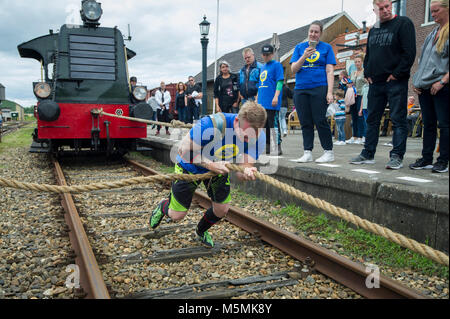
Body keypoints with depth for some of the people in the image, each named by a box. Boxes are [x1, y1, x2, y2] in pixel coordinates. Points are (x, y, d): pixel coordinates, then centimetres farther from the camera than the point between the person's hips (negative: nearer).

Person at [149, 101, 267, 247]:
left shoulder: (258, 136, -26)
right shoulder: (211, 125, -41)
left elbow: (244, 167, -26)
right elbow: (184, 151, -30)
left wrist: (246, 173, -51)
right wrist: (211, 165, -42)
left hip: (219, 167, 4)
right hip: (190, 167, -4)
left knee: (222, 210, 6)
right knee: (177, 215, 3)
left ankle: (201, 231, 41)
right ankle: (163, 208, 43)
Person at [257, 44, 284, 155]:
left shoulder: (277, 65, -1)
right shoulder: (263, 66, 21)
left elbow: (280, 82, -10)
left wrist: (276, 97, -19)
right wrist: (257, 98, 20)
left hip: (272, 103, -8)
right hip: (262, 102, 8)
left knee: (274, 125, -8)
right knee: (264, 125, 10)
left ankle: (277, 148, -4)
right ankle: (267, 147, 18)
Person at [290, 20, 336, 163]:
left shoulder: (326, 47, 7)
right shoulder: (300, 47, 14)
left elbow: (330, 71, 1)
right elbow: (293, 69, 6)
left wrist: (330, 92, -9)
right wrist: (304, 56, -11)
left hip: (319, 88, -3)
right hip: (301, 89, 3)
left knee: (320, 120, -7)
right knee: (305, 122, 4)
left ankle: (329, 152, 4)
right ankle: (307, 153, 10)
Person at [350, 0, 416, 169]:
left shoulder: (403, 23, -3)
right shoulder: (373, 30, 17)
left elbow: (409, 53, -11)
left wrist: (397, 74, -15)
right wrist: (367, 73, 9)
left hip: (396, 82, -7)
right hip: (375, 83, 7)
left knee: (398, 120, -4)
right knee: (372, 119, 9)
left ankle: (397, 156, -1)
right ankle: (368, 154, 16)